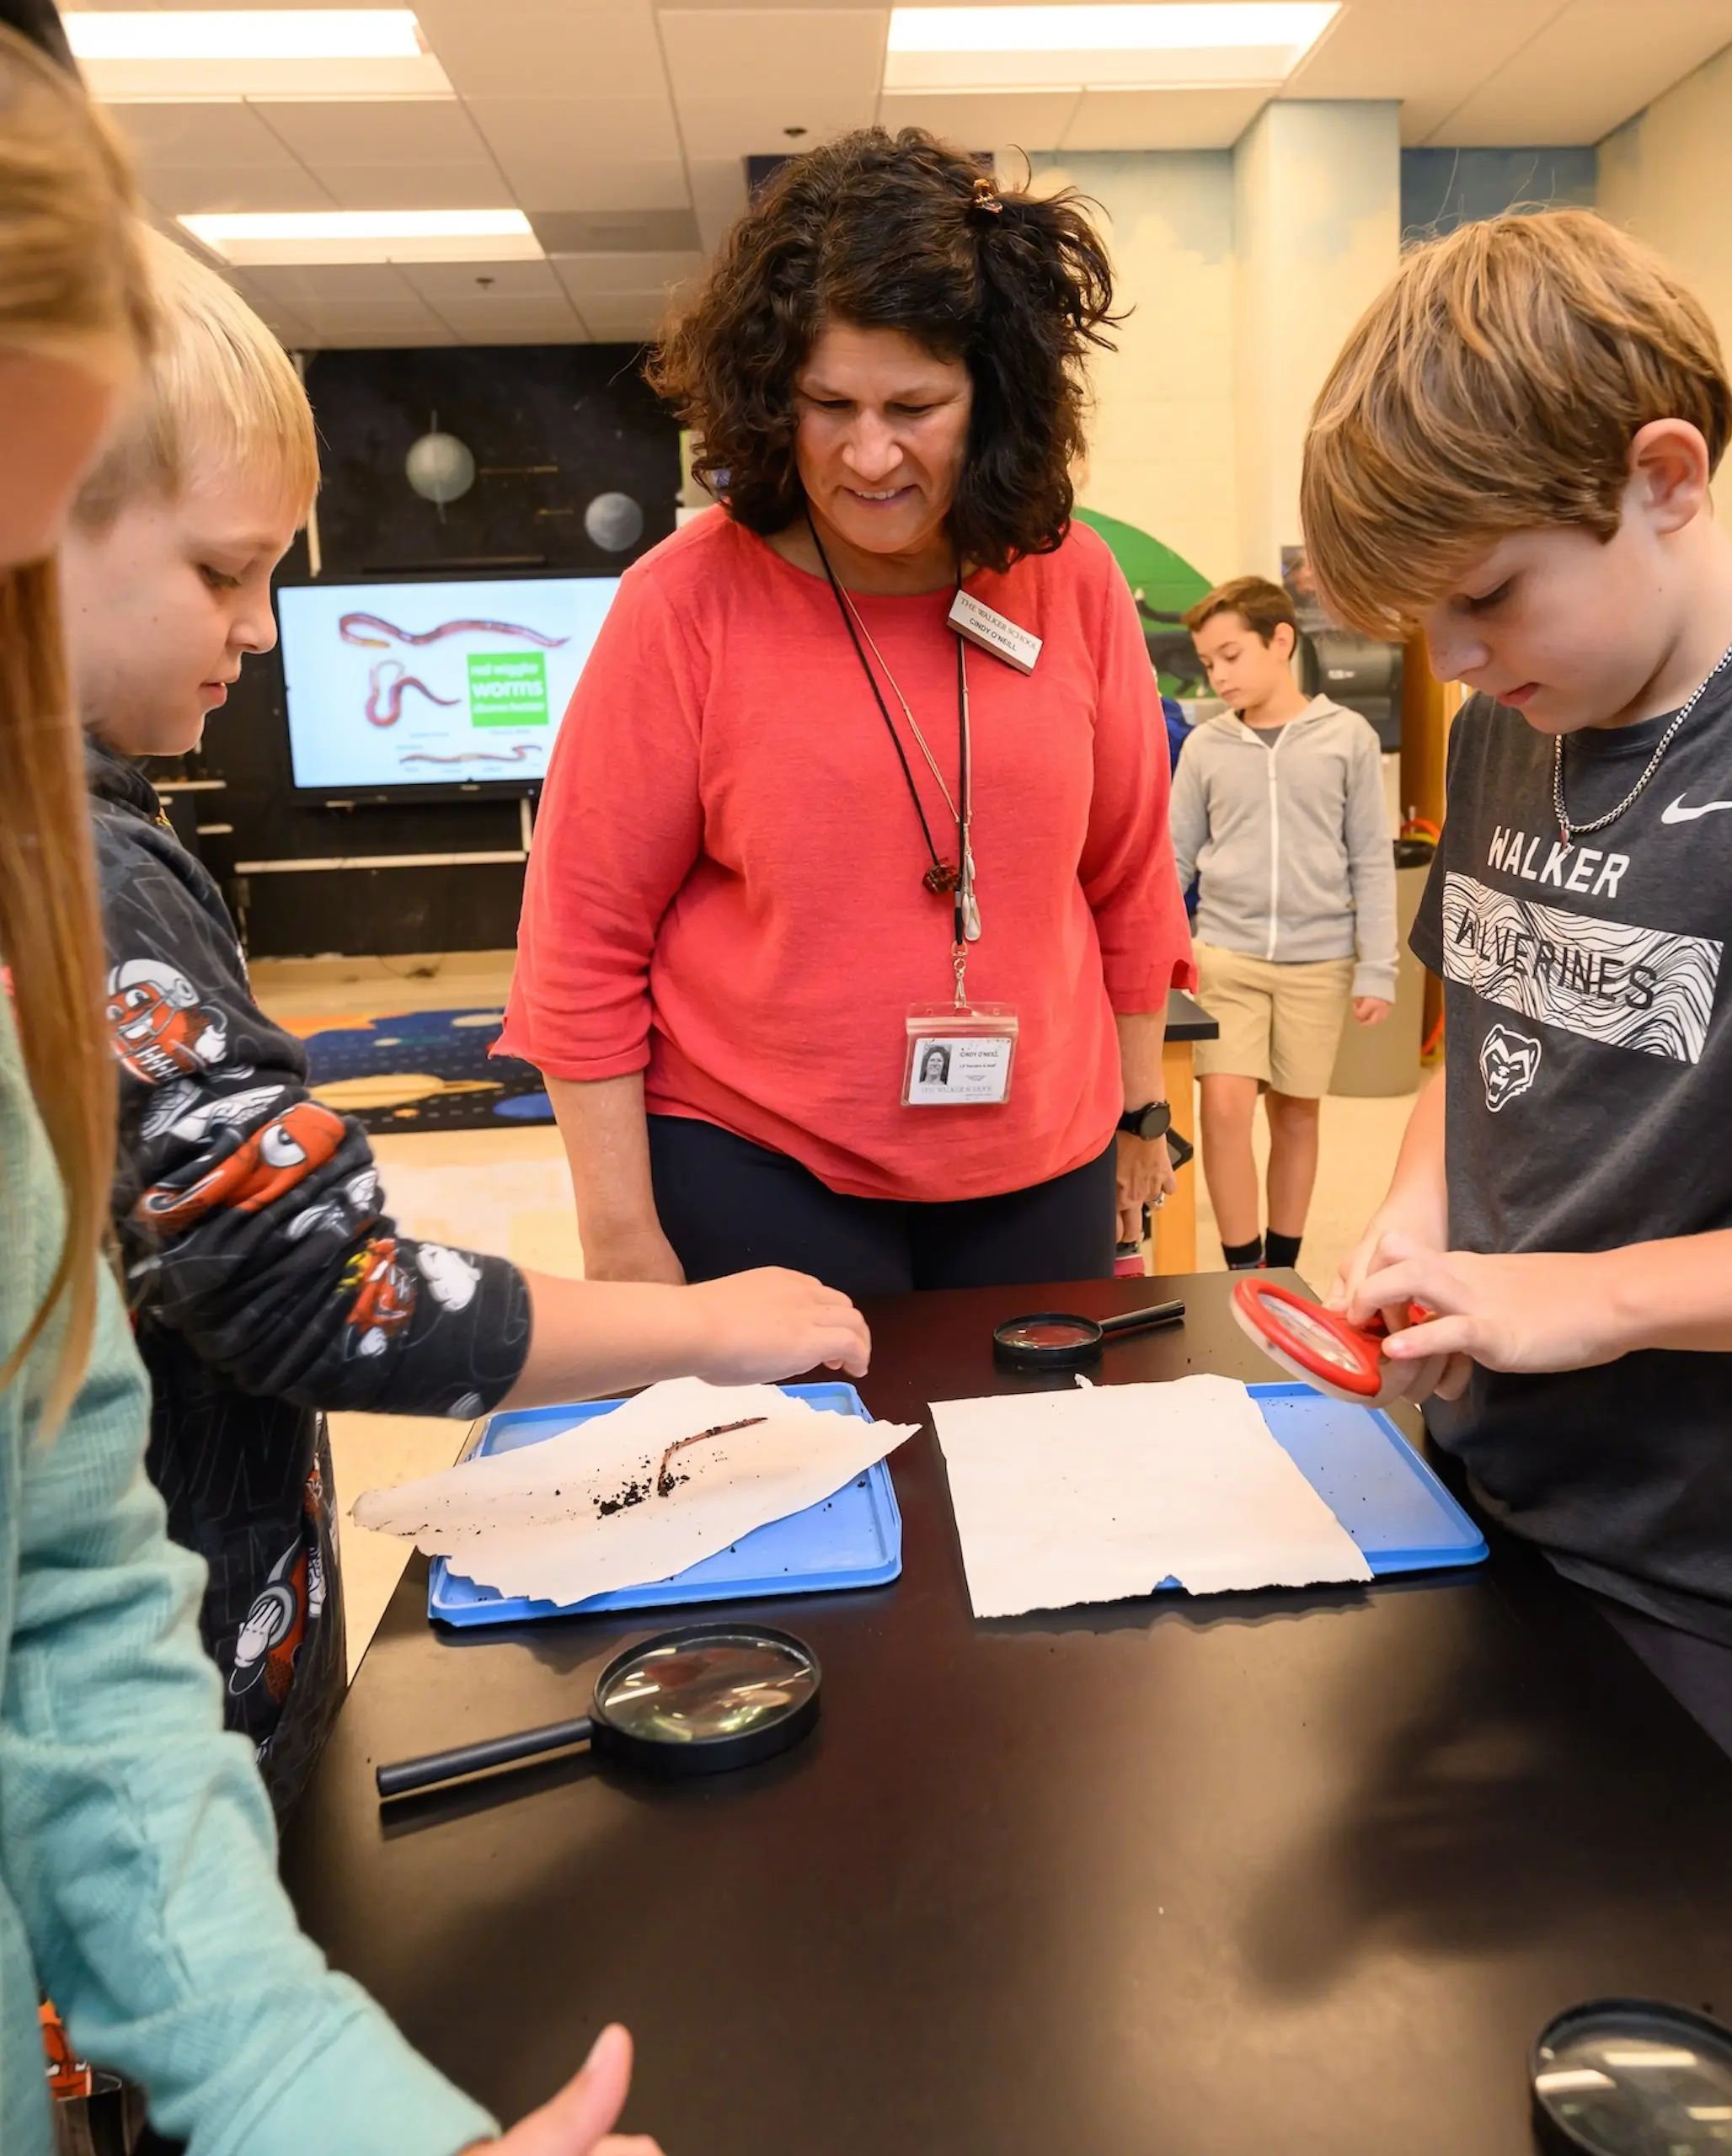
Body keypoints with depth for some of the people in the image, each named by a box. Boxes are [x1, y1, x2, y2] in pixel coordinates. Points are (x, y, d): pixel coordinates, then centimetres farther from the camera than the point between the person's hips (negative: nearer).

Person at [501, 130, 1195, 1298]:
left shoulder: (1074, 580, -2)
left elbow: (1128, 873, 8)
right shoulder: (685, 600, -11)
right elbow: (586, 938, -9)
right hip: (752, 1165, -3)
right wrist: (622, 1233, -9)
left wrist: (1140, 1106, 13)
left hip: (1039, 1166, 4)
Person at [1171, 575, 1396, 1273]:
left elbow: (1372, 862, 1)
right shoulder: (1206, 745, 4)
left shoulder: (1347, 737, 0)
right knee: (1225, 1106, -9)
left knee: (1296, 1113, 8)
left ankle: (1282, 1269, 23)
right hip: (1225, 954, 1)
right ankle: (1244, 1274, 5)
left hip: (1319, 962, 0)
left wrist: (1377, 969, -3)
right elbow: (1176, 857, 6)